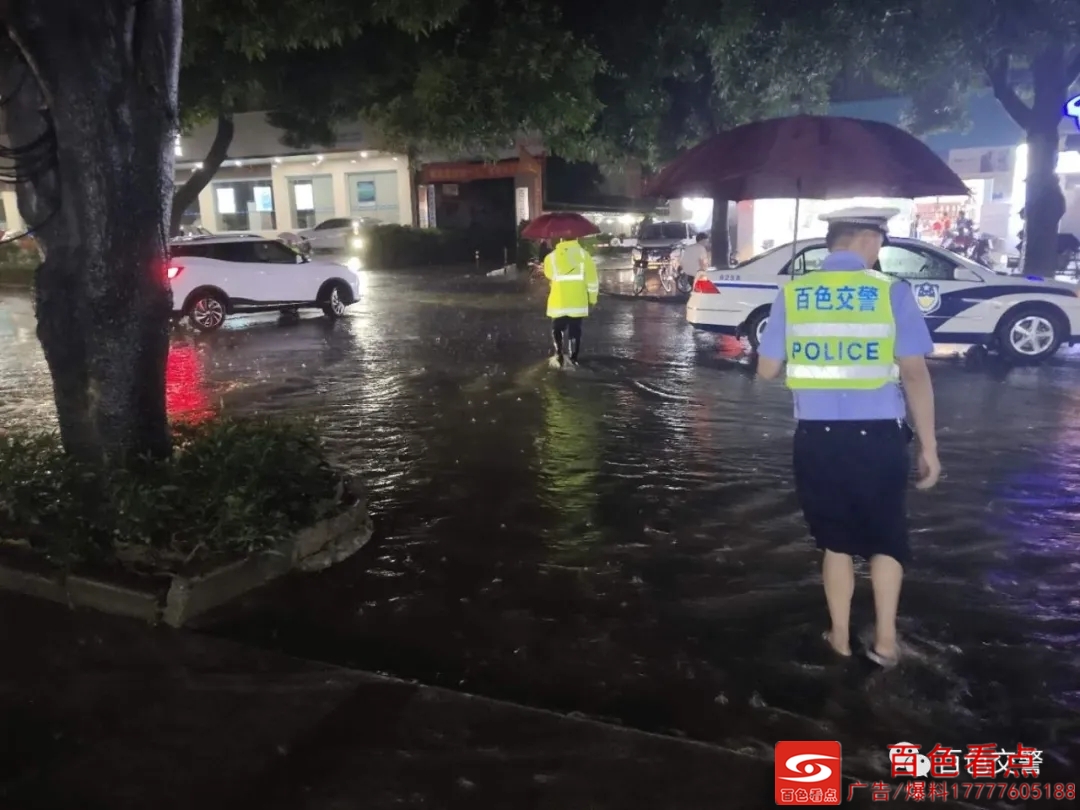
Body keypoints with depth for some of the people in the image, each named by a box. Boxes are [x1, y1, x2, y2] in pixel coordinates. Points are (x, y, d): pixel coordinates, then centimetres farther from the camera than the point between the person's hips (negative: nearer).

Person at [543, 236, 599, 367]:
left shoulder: (551, 256, -2)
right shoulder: (583, 254, -3)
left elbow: (548, 274, 14)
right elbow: (592, 279, -3)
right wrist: (592, 298, 5)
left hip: (558, 302, 0)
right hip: (578, 302, 0)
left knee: (557, 330, 15)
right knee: (575, 331, 12)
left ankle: (559, 355, 2)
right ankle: (574, 358, 15)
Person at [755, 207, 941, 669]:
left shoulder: (792, 294, 1)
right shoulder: (891, 292, -6)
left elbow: (767, 370, 3)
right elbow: (915, 374, -9)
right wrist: (929, 446, -3)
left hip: (817, 438, 2)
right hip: (878, 437, -2)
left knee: (836, 540, 20)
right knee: (886, 538, 21)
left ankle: (841, 637, 30)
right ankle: (885, 639, 22)